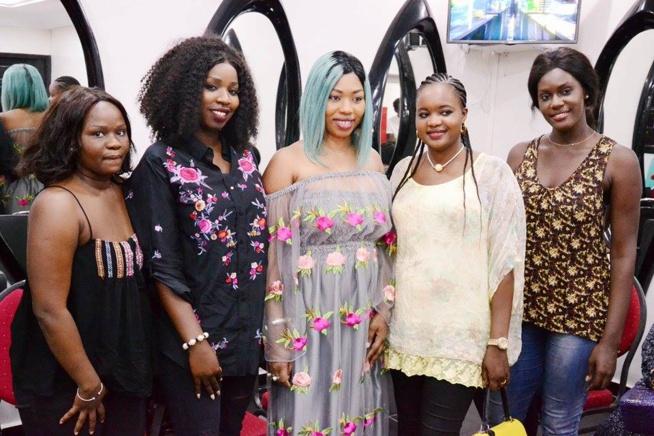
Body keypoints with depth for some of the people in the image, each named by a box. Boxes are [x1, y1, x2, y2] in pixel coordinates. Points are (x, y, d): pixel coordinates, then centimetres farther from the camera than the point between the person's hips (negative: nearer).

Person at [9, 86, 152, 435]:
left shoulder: (123, 193, 3)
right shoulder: (57, 205, -18)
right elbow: (49, 310, -21)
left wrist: (141, 367, 10)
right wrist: (89, 385, -14)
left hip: (125, 373, 7)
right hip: (66, 385, -6)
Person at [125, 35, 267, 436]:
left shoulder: (245, 157, 6)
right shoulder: (161, 163, -10)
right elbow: (162, 266, -13)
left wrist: (264, 328, 8)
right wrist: (195, 342, -17)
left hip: (247, 336, 6)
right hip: (191, 342, -5)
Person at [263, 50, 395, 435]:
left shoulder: (373, 161, 9)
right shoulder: (287, 163, -7)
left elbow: (386, 244, 12)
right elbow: (273, 254, -9)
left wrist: (385, 310, 3)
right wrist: (277, 339, -11)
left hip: (365, 323, 5)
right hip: (310, 323, -4)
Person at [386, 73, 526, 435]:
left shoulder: (491, 172, -6)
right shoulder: (402, 170, 8)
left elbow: (505, 263, -8)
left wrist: (498, 343, -11)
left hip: (461, 337, -4)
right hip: (404, 332, 4)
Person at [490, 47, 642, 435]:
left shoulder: (618, 161, -7)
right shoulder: (520, 155, 3)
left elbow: (623, 253, -7)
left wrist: (611, 339, -9)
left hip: (580, 313, -3)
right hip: (519, 307, 3)